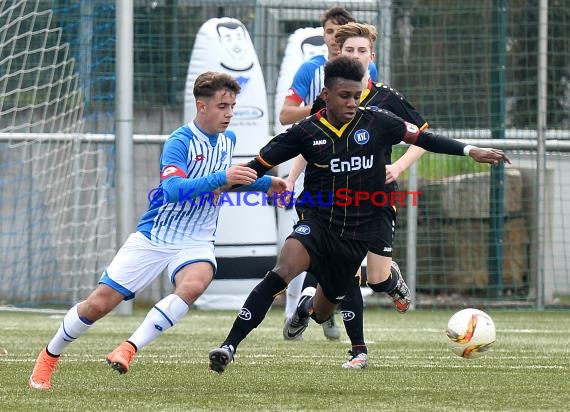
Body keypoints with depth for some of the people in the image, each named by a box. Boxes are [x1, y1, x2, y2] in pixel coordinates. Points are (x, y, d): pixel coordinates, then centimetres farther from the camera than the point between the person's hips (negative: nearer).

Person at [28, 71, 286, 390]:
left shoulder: (228, 140, 6)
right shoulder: (180, 141, -16)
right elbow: (173, 189, -33)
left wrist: (264, 182, 24)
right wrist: (220, 178, -40)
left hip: (196, 243, 4)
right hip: (153, 238, -4)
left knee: (193, 285, -33)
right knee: (99, 304, -4)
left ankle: (129, 349, -28)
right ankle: (49, 357, 21)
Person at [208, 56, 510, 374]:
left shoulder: (377, 122, -4)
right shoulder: (306, 132, -6)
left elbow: (423, 138, 1)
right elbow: (261, 164, -1)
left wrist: (470, 151, -5)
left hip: (357, 236, 2)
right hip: (317, 223, -2)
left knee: (322, 312, 15)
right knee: (283, 270, -32)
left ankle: (309, 303, 56)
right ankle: (230, 346, -32)